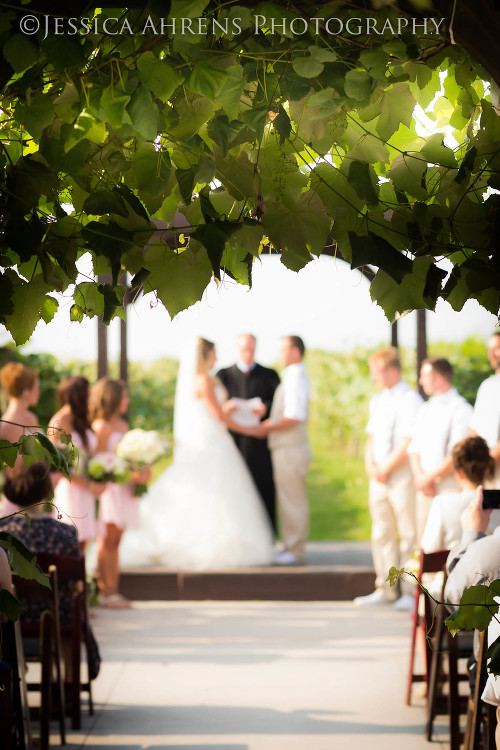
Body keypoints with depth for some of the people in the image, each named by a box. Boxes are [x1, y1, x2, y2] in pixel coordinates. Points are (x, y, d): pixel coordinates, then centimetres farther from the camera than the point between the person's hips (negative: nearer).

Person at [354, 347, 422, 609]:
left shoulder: (410, 400, -11)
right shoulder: (377, 400, 16)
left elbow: (407, 444, -15)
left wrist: (385, 469, -9)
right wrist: (370, 464, 2)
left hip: (402, 474, -8)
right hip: (379, 476, 8)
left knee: (409, 535, -4)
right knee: (382, 534, 10)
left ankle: (410, 591, 0)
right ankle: (385, 590, 16)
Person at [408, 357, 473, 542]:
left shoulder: (460, 409, -7)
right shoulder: (426, 409, 18)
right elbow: (414, 448, 15)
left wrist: (430, 477, -10)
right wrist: (419, 476, -3)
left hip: (450, 487, -7)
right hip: (425, 488, 7)